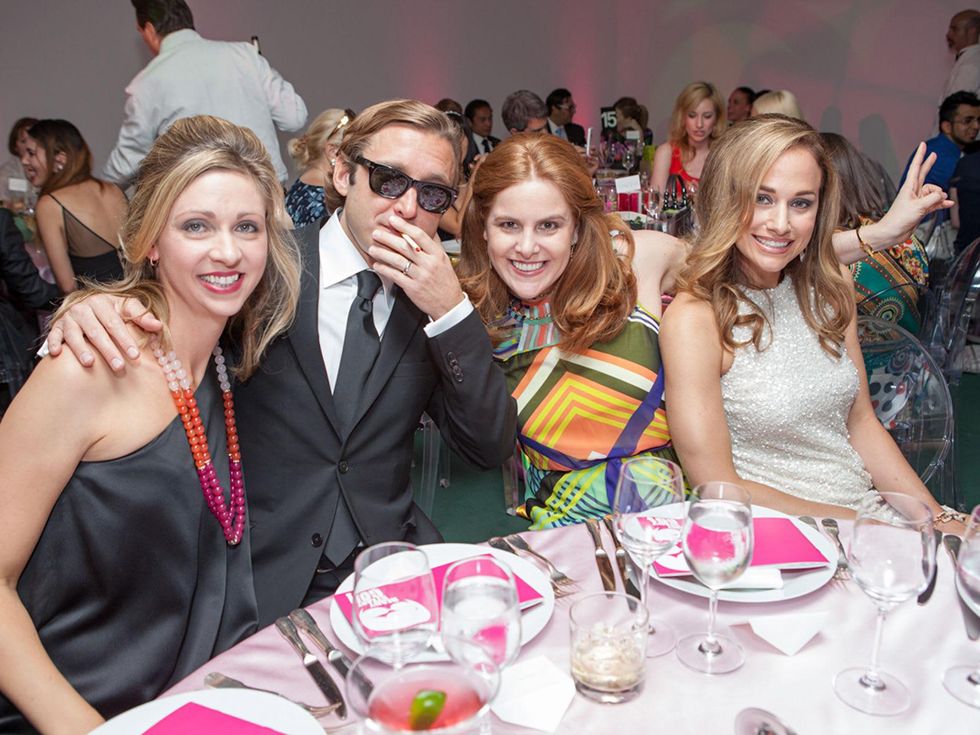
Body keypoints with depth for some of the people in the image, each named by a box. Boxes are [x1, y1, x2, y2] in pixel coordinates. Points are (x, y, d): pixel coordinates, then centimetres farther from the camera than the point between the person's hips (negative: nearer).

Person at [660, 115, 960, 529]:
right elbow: (718, 489, -15)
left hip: (870, 503, 6)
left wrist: (937, 520, 2)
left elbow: (860, 421, 12)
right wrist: (855, 523, -15)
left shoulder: (827, 292, 4)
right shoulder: (693, 319, -17)